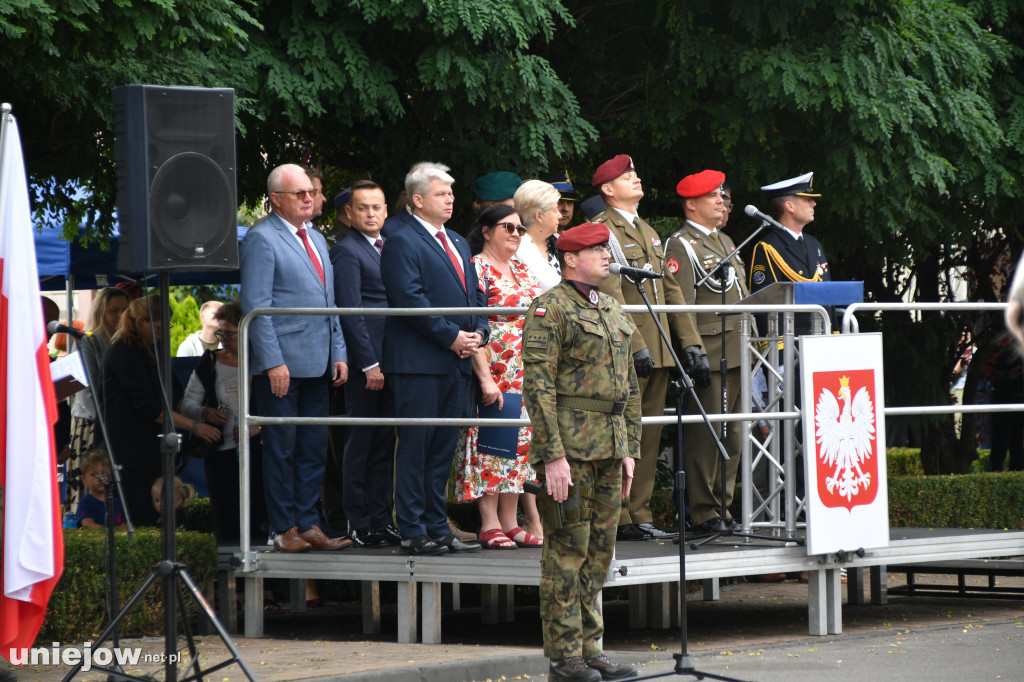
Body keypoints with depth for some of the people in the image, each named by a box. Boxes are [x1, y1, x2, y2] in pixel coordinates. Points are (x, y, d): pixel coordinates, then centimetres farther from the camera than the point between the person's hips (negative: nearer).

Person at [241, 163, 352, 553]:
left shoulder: (316, 239, 18)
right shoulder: (261, 239, -6)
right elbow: (255, 307, -12)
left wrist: (339, 353, 12)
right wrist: (273, 362, -17)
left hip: (319, 365, 8)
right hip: (283, 364, -8)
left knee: (314, 448, 8)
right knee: (281, 448, -2)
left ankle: (308, 524, 12)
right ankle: (284, 529, 3)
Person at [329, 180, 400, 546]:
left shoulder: (389, 248, 18)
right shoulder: (346, 251, -6)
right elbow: (350, 312, -12)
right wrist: (369, 364, -16)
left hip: (391, 361, 7)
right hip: (366, 360, -7)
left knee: (384, 443, 10)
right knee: (361, 443, -2)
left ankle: (379, 519, 15)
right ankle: (358, 524, 2)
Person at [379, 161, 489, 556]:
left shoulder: (458, 244, 21)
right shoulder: (402, 242, -7)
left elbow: (475, 295, 22)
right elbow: (410, 300, -16)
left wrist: (478, 333, 3)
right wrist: (452, 337, -15)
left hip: (457, 361, 8)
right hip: (420, 362, -8)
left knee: (444, 448, 10)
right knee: (415, 446, -5)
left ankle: (438, 527, 14)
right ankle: (413, 533, -4)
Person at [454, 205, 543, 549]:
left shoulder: (522, 270, 16)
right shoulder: (476, 268, -7)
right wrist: (485, 377, -20)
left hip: (525, 376, 7)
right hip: (492, 373, -7)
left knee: (519, 443, 6)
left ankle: (510, 522, 11)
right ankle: (489, 524, -5)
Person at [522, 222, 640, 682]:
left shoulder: (613, 311, 17)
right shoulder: (549, 309, -8)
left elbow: (630, 386, 21)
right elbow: (537, 386, -14)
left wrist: (628, 450, 14)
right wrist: (553, 455, -19)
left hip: (608, 450, 8)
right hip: (570, 448, -8)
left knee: (599, 553, 10)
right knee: (567, 551, -5)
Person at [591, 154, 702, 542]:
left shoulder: (647, 232, 21)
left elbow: (669, 289, 21)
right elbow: (610, 295, -15)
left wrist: (689, 340, 12)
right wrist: (634, 345, -21)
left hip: (658, 350, 8)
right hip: (625, 354, -8)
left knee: (649, 436, 8)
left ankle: (640, 515, 11)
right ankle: (619, 520, -4)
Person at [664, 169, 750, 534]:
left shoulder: (725, 242, 22)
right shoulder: (681, 245, -6)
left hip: (737, 354, 9)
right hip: (709, 353, -9)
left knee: (732, 435, 9)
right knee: (705, 435, -7)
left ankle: (722, 506, 15)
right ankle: (703, 513, -4)